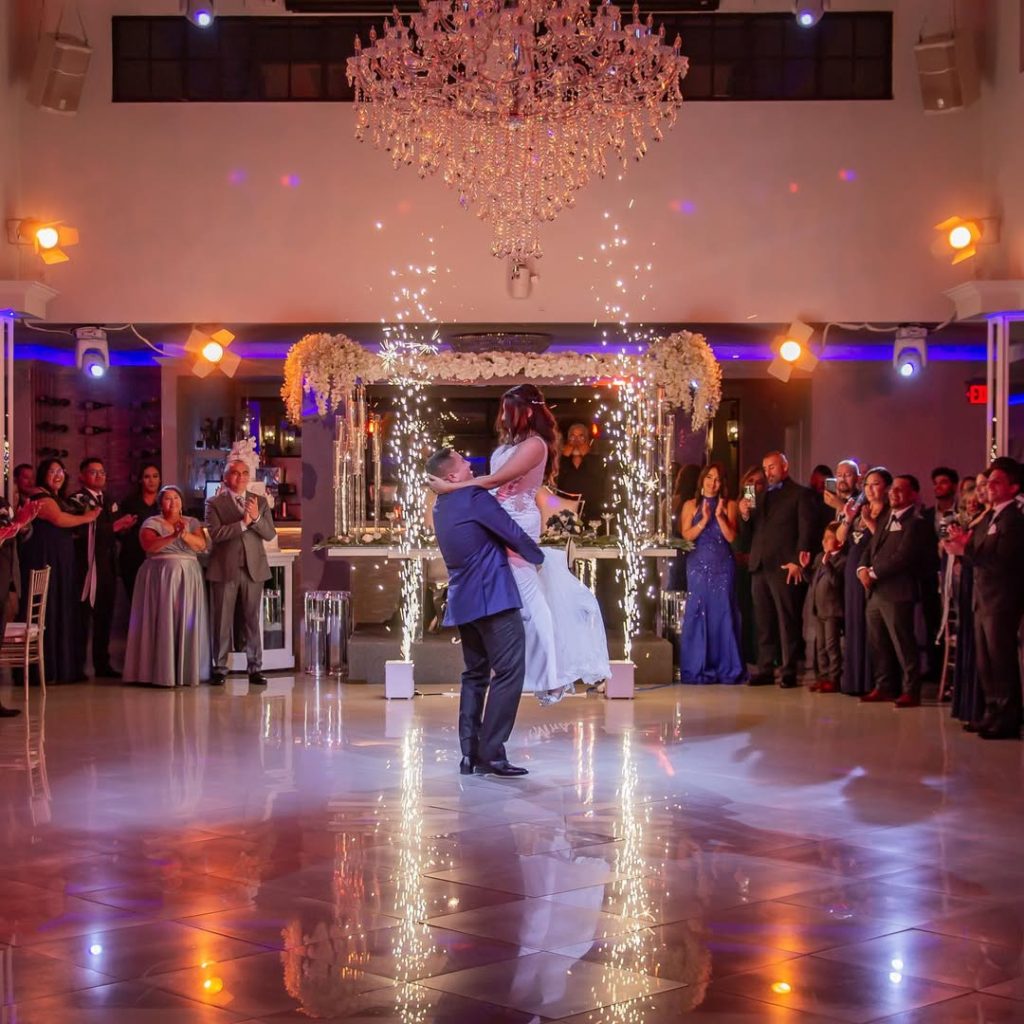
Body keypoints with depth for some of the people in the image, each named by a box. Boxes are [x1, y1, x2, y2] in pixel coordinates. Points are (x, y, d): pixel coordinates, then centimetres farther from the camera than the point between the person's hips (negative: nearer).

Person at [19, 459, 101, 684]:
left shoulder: (59, 498, 22)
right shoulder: (40, 496, -8)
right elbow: (58, 519, -21)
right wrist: (87, 517, -8)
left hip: (60, 562, 9)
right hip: (44, 559, -9)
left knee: (63, 611, 7)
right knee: (46, 611, -7)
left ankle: (62, 668, 10)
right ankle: (45, 669, -4)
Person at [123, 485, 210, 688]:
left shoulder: (192, 523, 12)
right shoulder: (152, 523, 3)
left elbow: (201, 544, -3)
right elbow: (149, 545, -14)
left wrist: (185, 534, -21)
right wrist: (173, 536, -26)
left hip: (188, 578, 3)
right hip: (160, 577, -3)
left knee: (187, 623, 1)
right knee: (162, 622, -6)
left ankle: (187, 671, 6)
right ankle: (162, 673, -4)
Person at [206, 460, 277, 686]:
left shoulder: (260, 502, 11)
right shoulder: (215, 504, 2)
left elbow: (270, 534, 4)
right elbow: (215, 534, -12)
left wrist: (256, 518, -14)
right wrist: (243, 523, -18)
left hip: (253, 568, 2)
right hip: (225, 569, -2)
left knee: (253, 619, 4)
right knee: (222, 620, 2)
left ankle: (255, 668, 9)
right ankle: (220, 668, 9)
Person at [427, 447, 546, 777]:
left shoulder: (442, 508, 16)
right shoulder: (474, 498, -11)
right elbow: (513, 533, -9)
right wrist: (538, 558, 7)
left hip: (463, 602, 9)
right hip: (494, 598, -9)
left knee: (475, 674, 14)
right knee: (508, 672, -7)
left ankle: (470, 754, 10)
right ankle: (491, 753, -12)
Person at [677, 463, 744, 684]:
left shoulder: (729, 506, 8)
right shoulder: (691, 506, 8)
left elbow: (731, 536, -1)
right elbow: (687, 535, -2)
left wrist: (720, 516, -12)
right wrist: (704, 520, -13)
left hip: (723, 566, 0)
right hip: (699, 565, 0)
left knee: (723, 614, -1)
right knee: (697, 613, -4)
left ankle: (726, 669, 4)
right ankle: (697, 669, 1)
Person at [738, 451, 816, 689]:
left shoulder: (800, 494, 0)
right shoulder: (764, 496, 21)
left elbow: (806, 529, -8)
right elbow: (754, 531, 17)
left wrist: (797, 562, -16)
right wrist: (746, 515, -3)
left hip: (784, 568, -6)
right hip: (760, 567, 7)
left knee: (787, 622, -5)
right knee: (763, 622, 7)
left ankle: (788, 672, -3)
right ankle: (765, 670, 11)